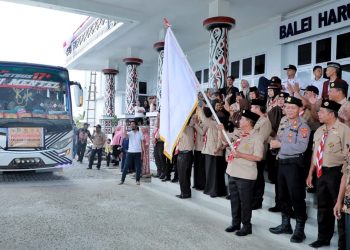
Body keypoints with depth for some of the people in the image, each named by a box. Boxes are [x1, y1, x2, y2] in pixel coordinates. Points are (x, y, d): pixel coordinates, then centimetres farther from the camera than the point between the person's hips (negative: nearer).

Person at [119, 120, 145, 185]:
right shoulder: (129, 133, 5)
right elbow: (125, 135, -19)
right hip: (130, 152, 0)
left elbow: (142, 143, 5)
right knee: (126, 167, 1)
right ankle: (122, 180, 9)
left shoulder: (140, 133, 5)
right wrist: (125, 127, -20)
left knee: (138, 167, 4)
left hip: (138, 153, 0)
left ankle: (137, 180, 16)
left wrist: (143, 152, -3)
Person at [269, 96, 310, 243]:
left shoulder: (303, 127, -11)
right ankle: (285, 225, 31)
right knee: (283, 195, 16)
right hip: (282, 163, 8)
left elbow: (302, 147, -25)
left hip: (295, 164, -8)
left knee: (296, 197, -1)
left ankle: (299, 230, 12)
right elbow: (277, 142, 18)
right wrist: (274, 143, -6)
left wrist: (281, 144, -19)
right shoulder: (283, 125, 14)